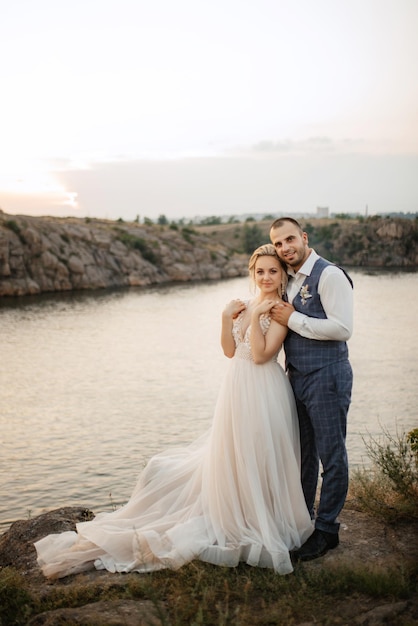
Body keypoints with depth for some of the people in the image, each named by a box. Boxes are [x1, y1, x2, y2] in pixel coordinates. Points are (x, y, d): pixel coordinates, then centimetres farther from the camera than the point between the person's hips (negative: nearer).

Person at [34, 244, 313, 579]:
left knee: (260, 461, 3)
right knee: (231, 459, 15)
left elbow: (261, 354, -17)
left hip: (264, 393, -6)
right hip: (236, 388, 7)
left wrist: (255, 317, -18)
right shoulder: (245, 305, 11)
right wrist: (226, 318, -3)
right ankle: (237, 523, 32)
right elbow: (230, 351, 8)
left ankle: (265, 530, 20)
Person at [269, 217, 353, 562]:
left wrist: (293, 319, -17)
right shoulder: (289, 281, 13)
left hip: (326, 378, -8)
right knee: (302, 454, 17)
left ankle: (326, 530, 17)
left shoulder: (330, 275, -13)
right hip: (296, 376, 8)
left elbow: (342, 327, -22)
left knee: (331, 455, 4)